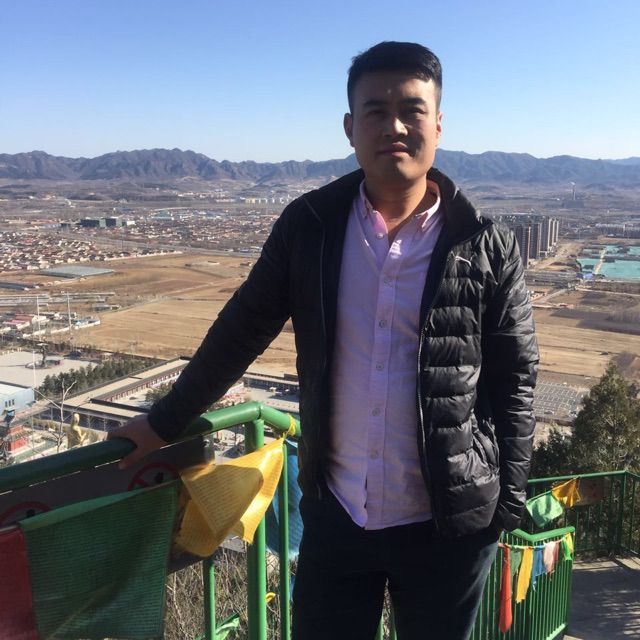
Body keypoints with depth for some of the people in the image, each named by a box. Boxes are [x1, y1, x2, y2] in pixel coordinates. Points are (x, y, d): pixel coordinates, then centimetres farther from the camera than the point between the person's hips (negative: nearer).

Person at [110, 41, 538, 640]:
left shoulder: (485, 246, -8)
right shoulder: (308, 224, -4)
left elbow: (515, 382, -2)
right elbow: (241, 329, 5)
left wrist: (507, 504, -1)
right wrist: (164, 422, 10)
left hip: (447, 525, -1)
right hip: (335, 516, 2)